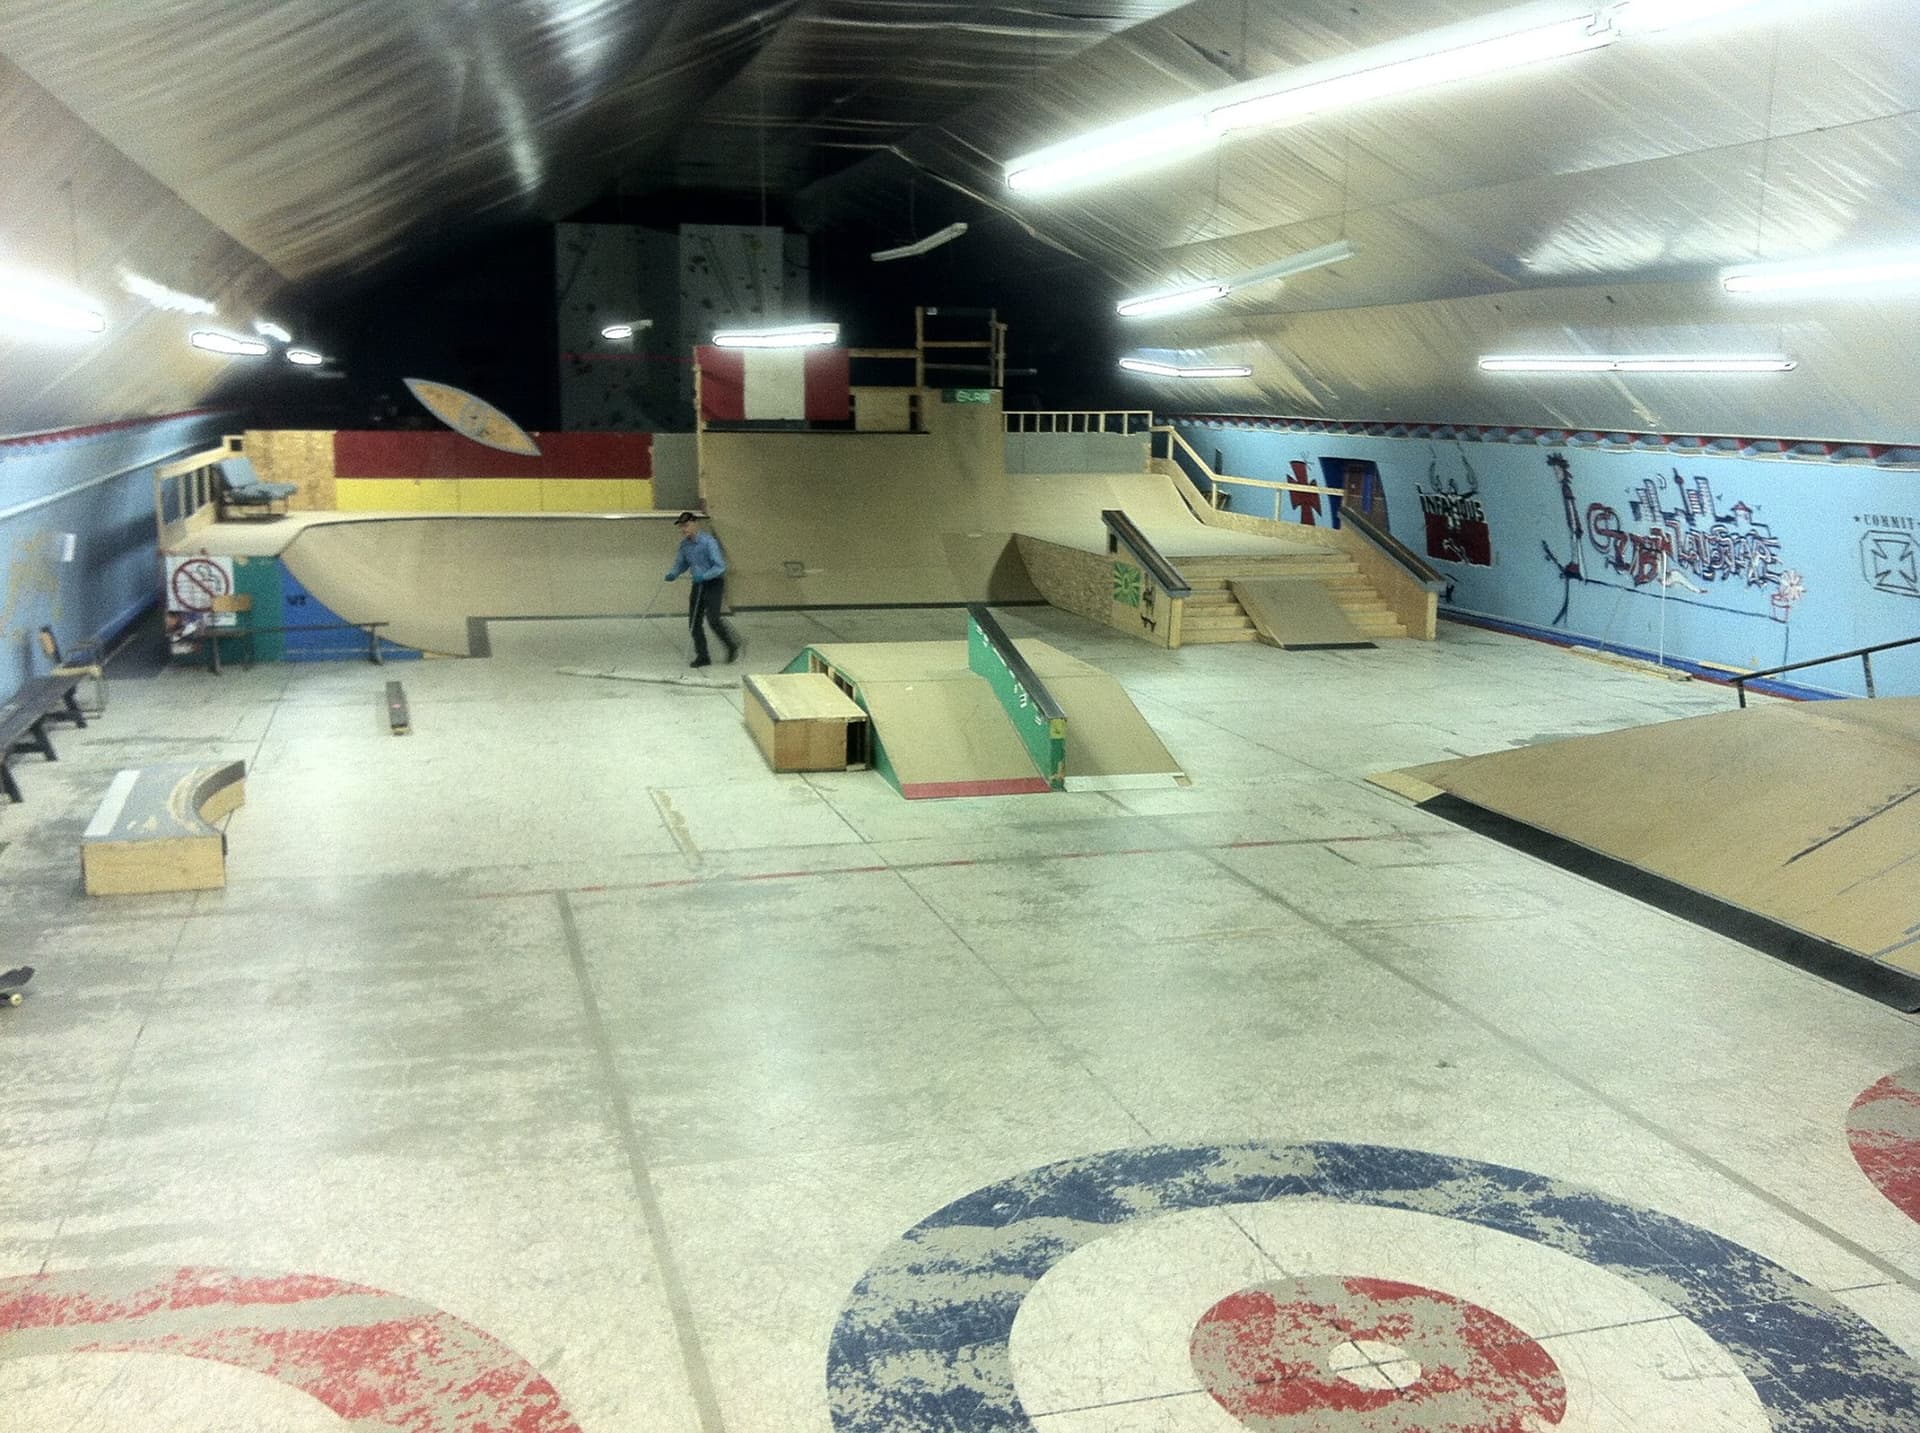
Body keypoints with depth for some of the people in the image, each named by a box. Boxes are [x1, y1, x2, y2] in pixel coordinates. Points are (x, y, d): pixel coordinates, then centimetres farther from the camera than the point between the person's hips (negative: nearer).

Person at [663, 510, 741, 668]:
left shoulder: (708, 541, -18)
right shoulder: (685, 544, 3)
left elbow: (720, 566, -21)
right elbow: (681, 564, 16)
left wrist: (704, 575, -34)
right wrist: (673, 573, -5)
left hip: (714, 583, -6)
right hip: (698, 584, 7)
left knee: (713, 619, -17)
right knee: (694, 622, 1)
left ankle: (733, 645, 6)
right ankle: (702, 657, 11)